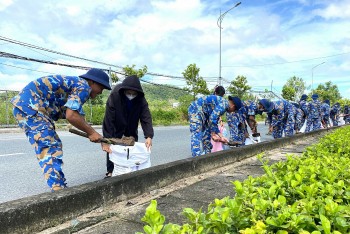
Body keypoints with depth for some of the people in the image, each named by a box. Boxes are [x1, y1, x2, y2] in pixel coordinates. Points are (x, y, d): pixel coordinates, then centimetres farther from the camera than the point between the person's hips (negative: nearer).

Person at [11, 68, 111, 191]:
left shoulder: (75, 84, 22)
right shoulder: (83, 86, -9)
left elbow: (78, 117, 20)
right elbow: (71, 116, -21)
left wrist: (95, 134, 16)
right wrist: (91, 132, -8)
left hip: (25, 104, 11)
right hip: (30, 105, -10)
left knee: (53, 145, 12)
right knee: (49, 148, -12)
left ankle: (60, 187, 17)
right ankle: (58, 189, -11)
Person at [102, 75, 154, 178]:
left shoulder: (141, 99, -28)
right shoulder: (114, 96, -35)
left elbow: (146, 118, -32)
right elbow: (108, 119, -37)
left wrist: (149, 136, -46)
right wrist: (106, 140, -42)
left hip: (131, 127, 2)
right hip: (116, 126, -2)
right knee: (112, 146, -7)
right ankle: (110, 171, 6)